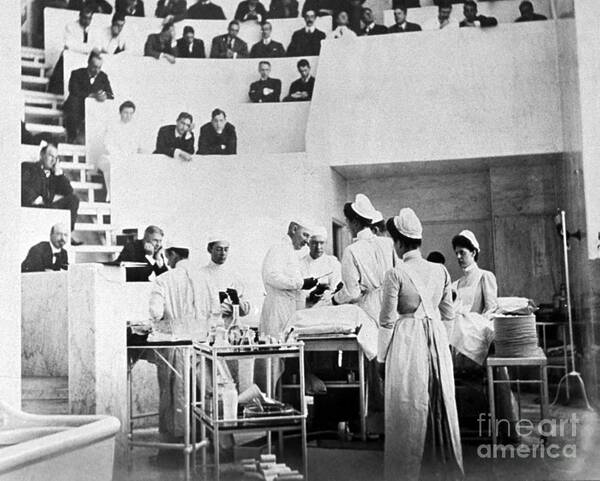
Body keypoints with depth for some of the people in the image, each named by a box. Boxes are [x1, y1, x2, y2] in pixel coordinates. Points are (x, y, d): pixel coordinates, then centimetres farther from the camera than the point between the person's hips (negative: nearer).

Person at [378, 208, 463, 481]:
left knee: (408, 409, 4)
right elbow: (448, 314, 10)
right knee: (440, 405, 13)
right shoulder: (440, 271, 2)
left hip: (406, 344, -5)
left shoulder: (396, 274, -12)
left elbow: (387, 320, -9)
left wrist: (381, 358, -1)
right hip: (437, 344, 5)